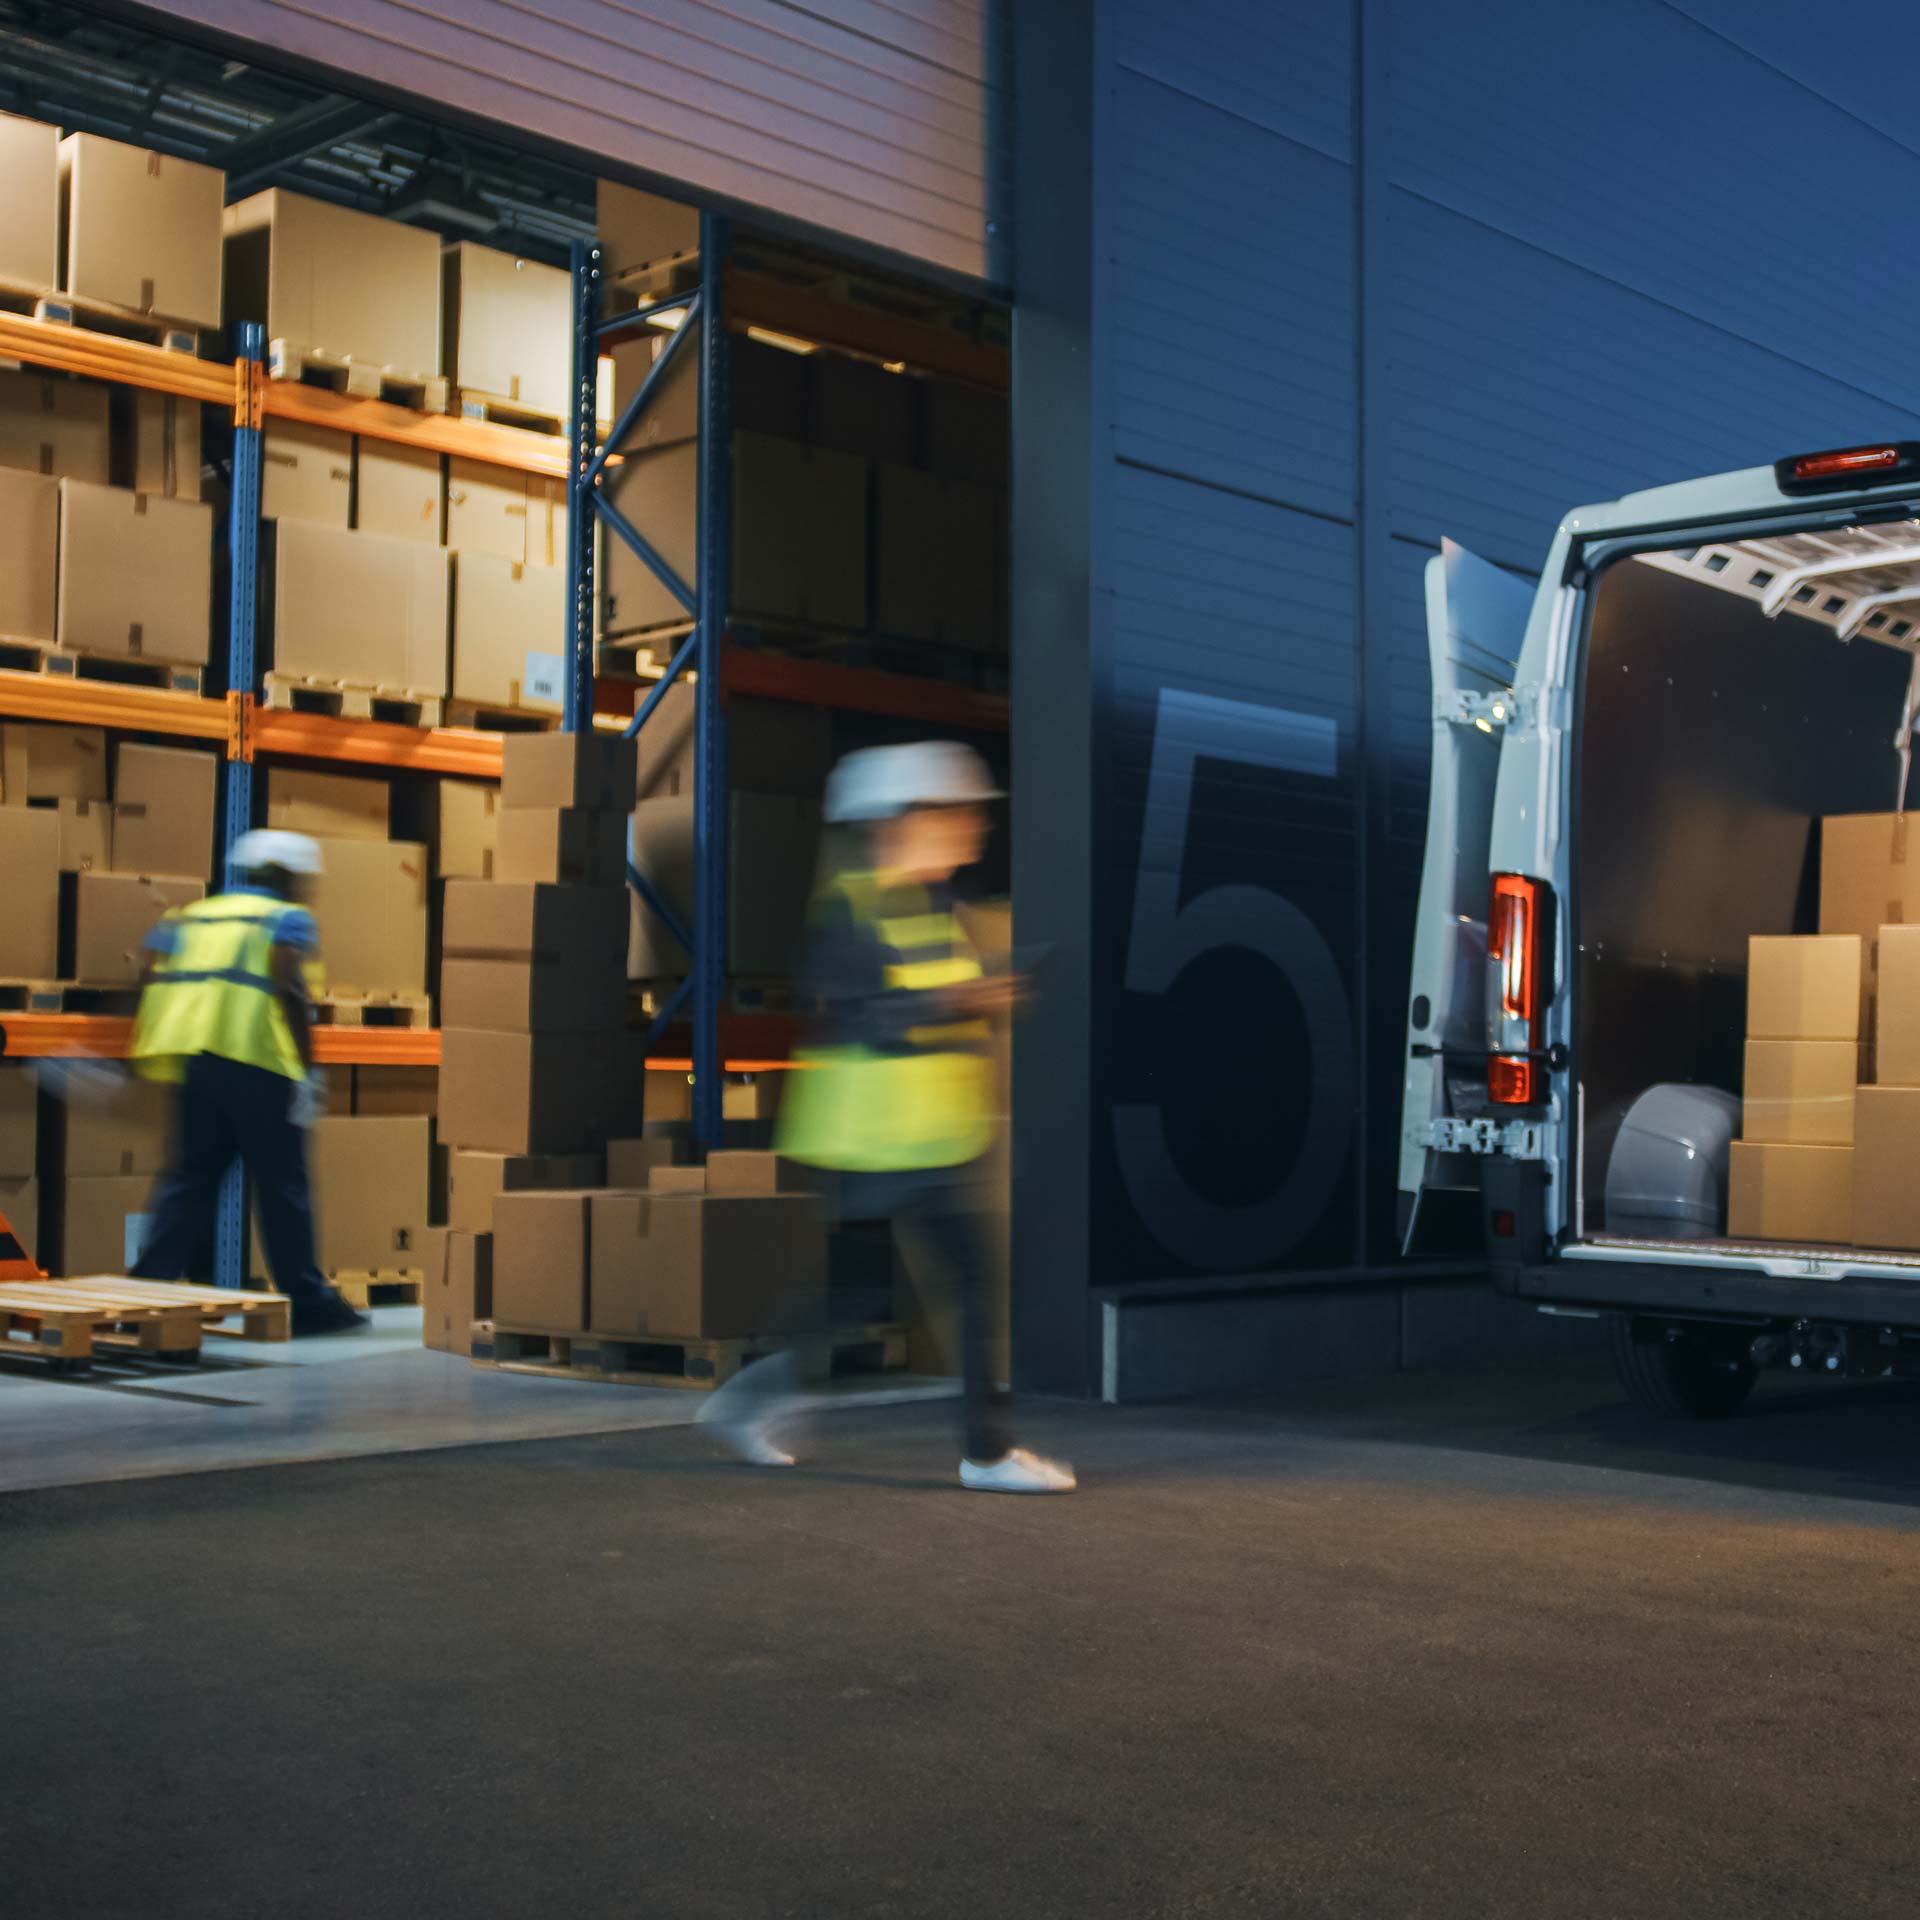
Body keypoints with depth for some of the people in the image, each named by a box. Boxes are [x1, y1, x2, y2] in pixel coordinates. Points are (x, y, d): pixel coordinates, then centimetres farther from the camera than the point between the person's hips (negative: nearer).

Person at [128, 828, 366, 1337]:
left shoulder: (190, 916, 21)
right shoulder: (288, 919, 3)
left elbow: (150, 976, 11)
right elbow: (289, 985, -12)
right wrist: (308, 1069, -11)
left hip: (193, 1063, 6)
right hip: (258, 1065, -5)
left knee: (189, 1178, 11)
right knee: (283, 1185, 2)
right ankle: (308, 1303, 8)